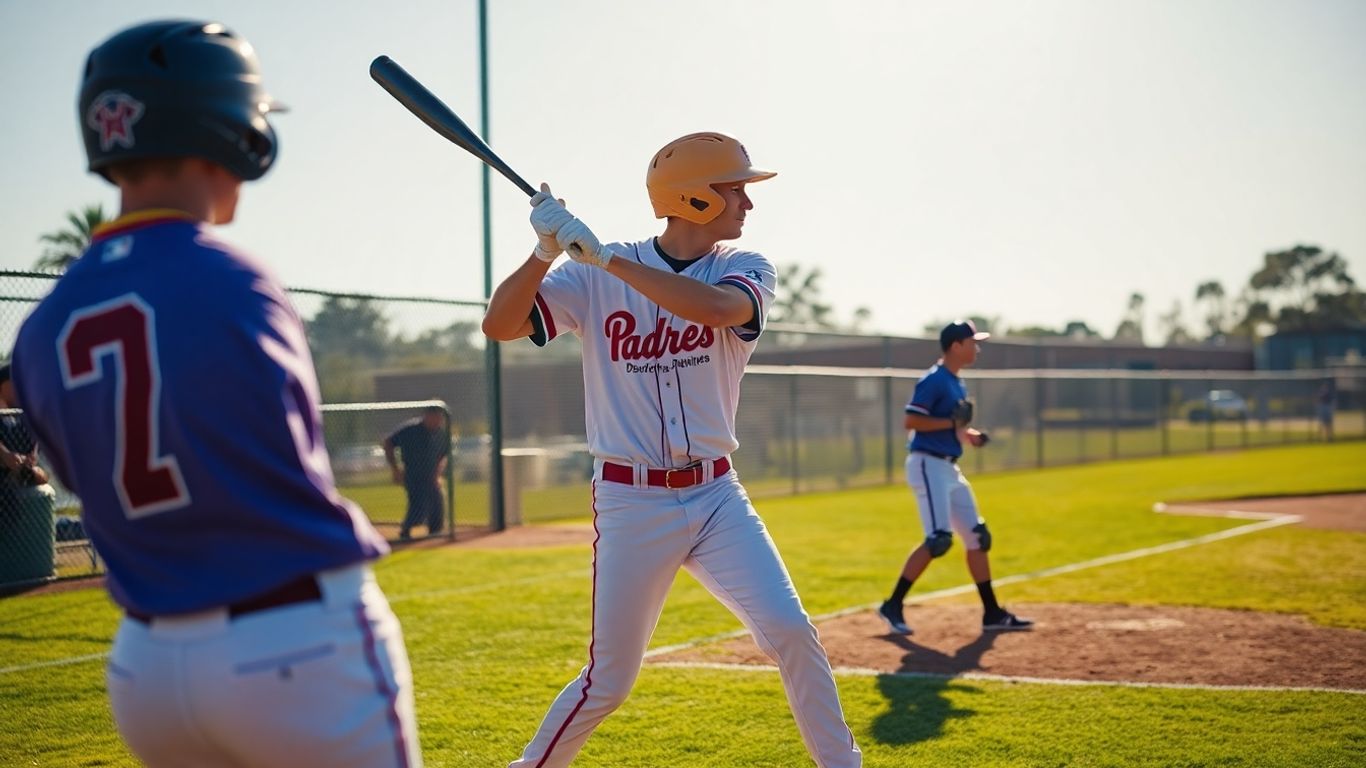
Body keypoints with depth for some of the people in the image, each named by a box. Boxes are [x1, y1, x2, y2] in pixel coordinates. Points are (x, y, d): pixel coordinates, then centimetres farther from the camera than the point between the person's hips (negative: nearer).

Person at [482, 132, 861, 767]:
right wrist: (546, 250, -26)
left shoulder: (745, 270, 0)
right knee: (608, 682, 2)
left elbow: (715, 307, -24)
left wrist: (604, 257, -28)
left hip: (716, 498, 2)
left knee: (792, 633, -9)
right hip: (630, 504, -2)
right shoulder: (594, 276, -3)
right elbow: (499, 326, -10)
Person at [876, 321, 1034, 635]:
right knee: (939, 539, -16)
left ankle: (992, 613, 16)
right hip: (928, 465, -10)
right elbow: (912, 421, -19)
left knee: (977, 536, 9)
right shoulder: (934, 380, -12)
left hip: (949, 468, 10)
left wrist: (968, 434, 5)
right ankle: (893, 605, -8)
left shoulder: (958, 384, 16)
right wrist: (952, 423, -22)